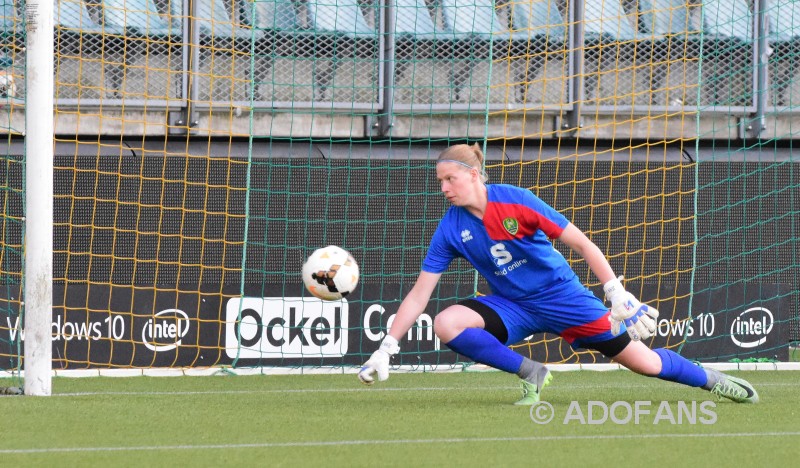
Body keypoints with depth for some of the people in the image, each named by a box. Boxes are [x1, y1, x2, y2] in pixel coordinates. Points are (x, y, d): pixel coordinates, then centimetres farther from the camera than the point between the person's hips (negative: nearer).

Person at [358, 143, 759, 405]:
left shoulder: (515, 201, -19)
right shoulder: (451, 230, -10)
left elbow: (583, 245, -15)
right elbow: (419, 295, -6)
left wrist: (619, 296, -22)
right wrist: (386, 348, -14)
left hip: (561, 295, -3)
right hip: (512, 307, 3)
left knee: (642, 362, -5)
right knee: (446, 324, -24)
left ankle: (714, 381, 21)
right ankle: (530, 374, -11)